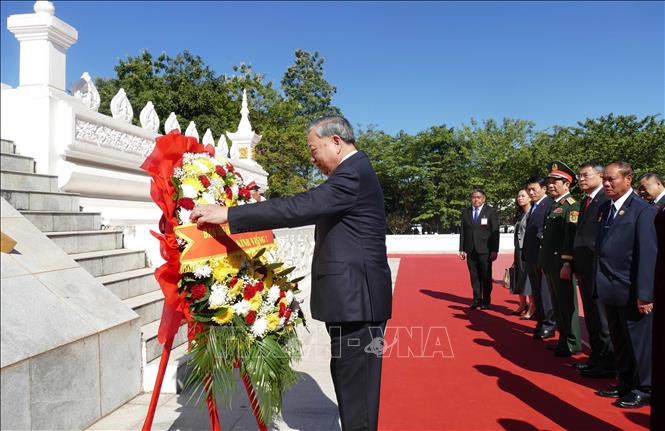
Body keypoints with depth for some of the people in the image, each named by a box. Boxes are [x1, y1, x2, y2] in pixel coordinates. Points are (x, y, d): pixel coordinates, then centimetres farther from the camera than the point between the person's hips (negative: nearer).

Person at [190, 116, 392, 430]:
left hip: (357, 298, -10)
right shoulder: (355, 171, 17)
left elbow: (299, 208, -26)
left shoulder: (353, 174, -16)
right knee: (350, 380, 18)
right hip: (354, 297, 10)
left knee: (355, 383, -1)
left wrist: (228, 214, -24)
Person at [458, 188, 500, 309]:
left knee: (486, 276, 3)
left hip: (485, 250, -3)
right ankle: (477, 299, 17)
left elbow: (495, 232, -3)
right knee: (474, 276, 7)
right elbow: (462, 231, 10)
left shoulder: (491, 211, 1)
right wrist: (462, 249, 4)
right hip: (470, 250, 3)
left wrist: (495, 250, -9)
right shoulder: (465, 212, 11)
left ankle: (486, 301, 13)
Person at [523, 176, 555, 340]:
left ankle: (549, 325, 8)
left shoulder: (550, 204, -11)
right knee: (536, 291, 14)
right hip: (531, 256, 9)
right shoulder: (533, 207, 17)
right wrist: (525, 254, 12)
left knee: (545, 291, -2)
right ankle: (540, 322, 24)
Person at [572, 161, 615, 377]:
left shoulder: (607, 201, -14)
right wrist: (576, 266, 14)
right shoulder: (584, 203, 15)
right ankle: (596, 357, 29)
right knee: (591, 317, 17)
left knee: (602, 318, 1)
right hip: (584, 269, 9)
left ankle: (607, 362, 14)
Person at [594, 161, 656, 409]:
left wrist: (645, 294, -19)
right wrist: (601, 283, 7)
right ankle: (625, 384, 33)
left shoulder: (643, 210, -12)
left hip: (632, 291, -7)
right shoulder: (604, 209, 9)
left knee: (639, 341, 7)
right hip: (611, 291, 7)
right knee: (619, 341, 18)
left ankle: (643, 389, 23)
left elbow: (648, 255, -17)